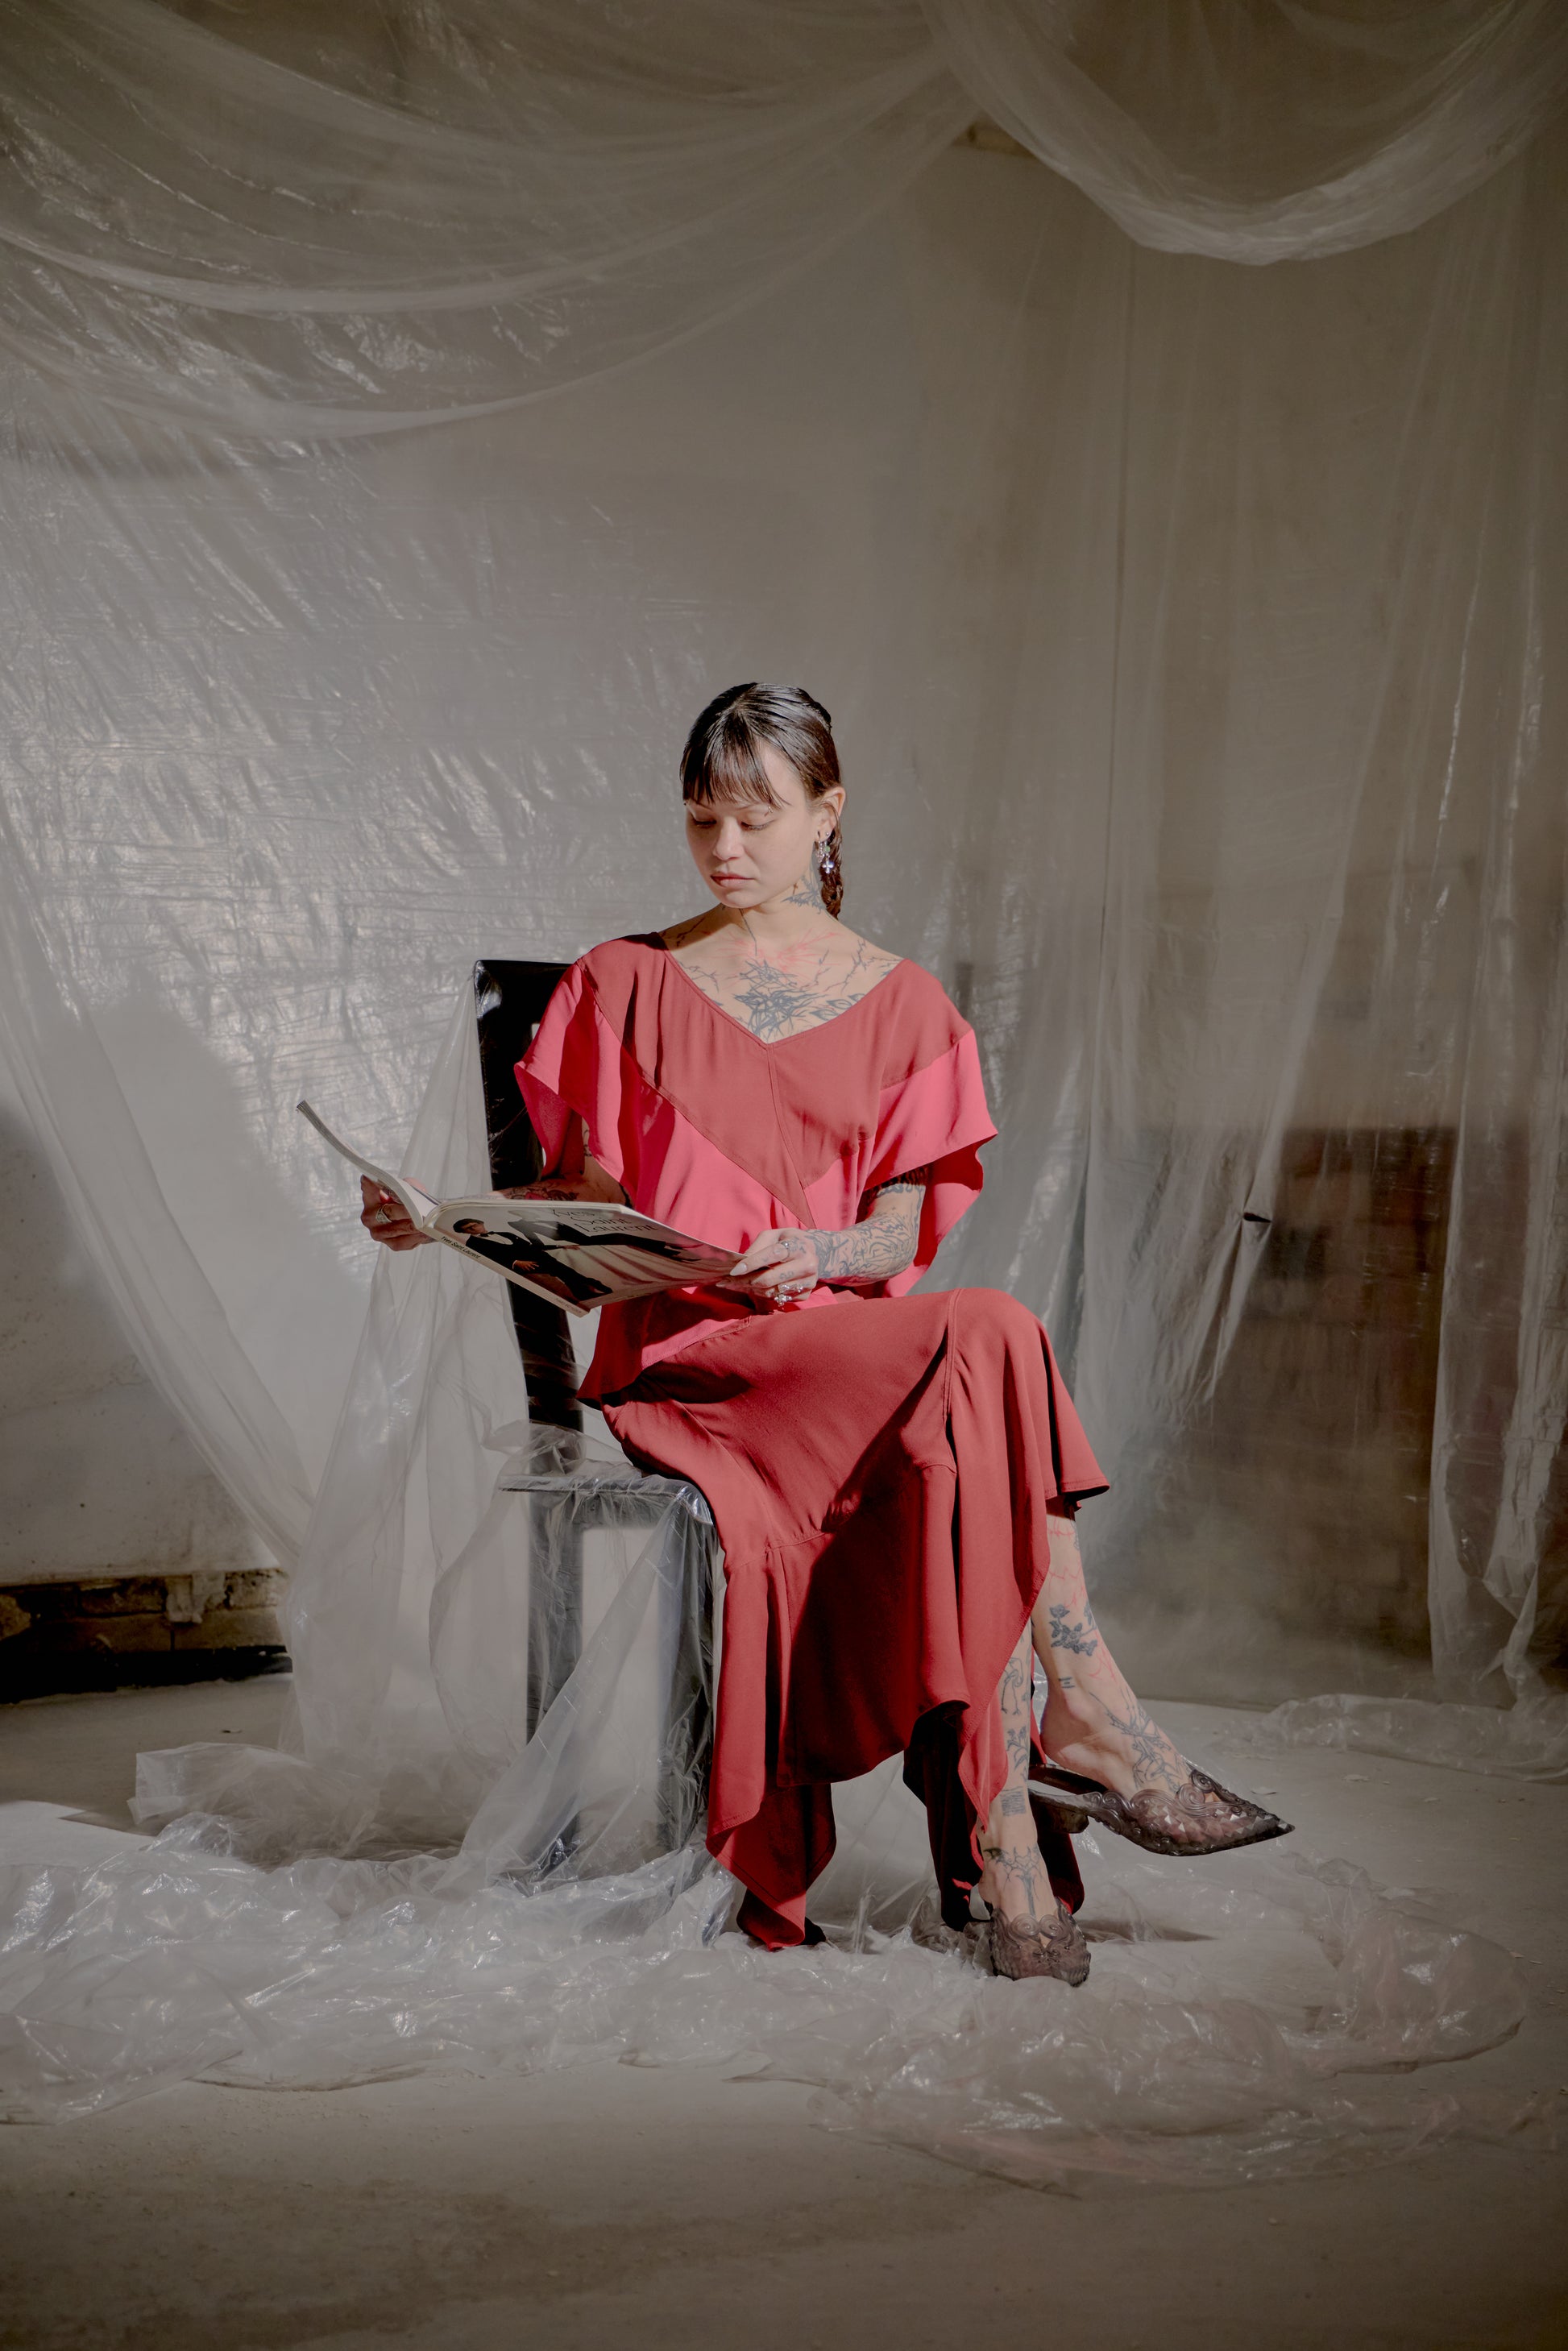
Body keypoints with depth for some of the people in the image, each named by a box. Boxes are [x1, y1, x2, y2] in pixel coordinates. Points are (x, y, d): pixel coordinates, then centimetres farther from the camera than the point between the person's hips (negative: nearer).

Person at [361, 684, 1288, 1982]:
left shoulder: (902, 1007, 14)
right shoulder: (627, 985, 12)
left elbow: (904, 1229, 5)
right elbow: (589, 1200, 9)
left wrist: (820, 1255, -17)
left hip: (862, 1337, 3)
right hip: (684, 1355, -3)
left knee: (958, 1451, -33)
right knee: (991, 1344, -31)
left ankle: (999, 1834, -30)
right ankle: (1087, 1720, -28)